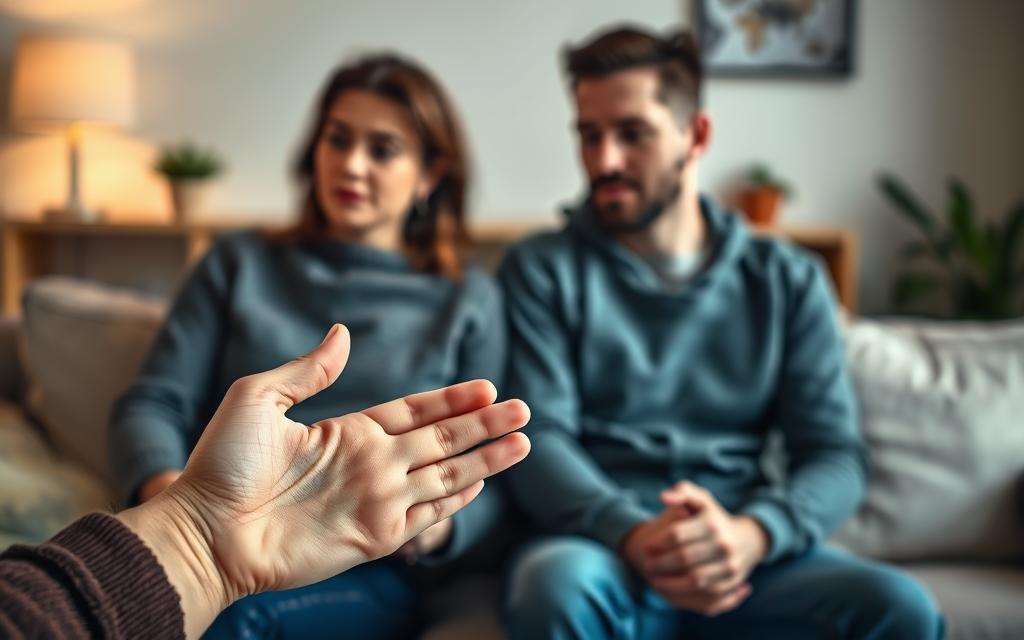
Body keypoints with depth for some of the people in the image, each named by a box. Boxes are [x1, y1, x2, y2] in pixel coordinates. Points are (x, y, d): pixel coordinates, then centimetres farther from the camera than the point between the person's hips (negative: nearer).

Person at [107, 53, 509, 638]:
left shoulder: (468, 301, 13)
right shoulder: (240, 264, 18)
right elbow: (152, 404, 9)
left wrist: (433, 525, -15)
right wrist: (165, 487, -15)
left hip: (367, 570, -1)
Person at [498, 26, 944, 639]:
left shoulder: (788, 280, 12)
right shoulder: (543, 269, 7)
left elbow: (836, 452, 3)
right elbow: (538, 436, -4)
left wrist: (750, 535, -18)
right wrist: (633, 536, -23)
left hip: (753, 560, 2)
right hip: (602, 549, -1)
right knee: (558, 583, -36)